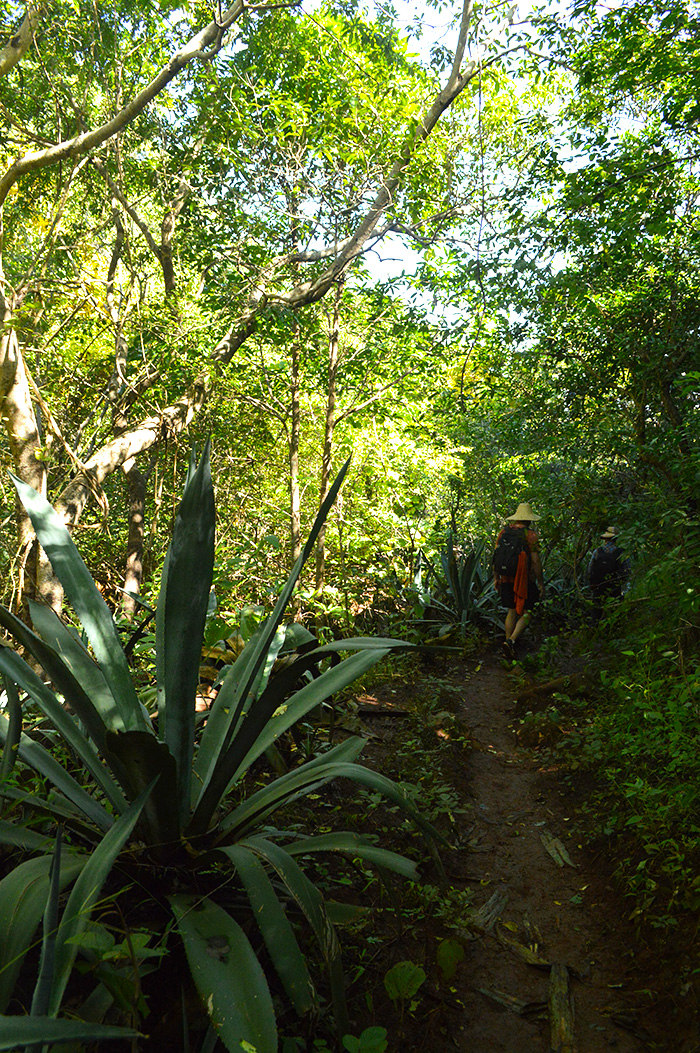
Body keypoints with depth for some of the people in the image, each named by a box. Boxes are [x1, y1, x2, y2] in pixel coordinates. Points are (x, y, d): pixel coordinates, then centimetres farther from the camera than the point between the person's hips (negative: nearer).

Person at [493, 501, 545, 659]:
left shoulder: (503, 532, 5)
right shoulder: (530, 535, -10)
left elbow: (496, 556, 7)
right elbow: (536, 561, -12)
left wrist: (496, 578, 17)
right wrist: (541, 584, -5)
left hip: (506, 580, 5)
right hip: (525, 581, -5)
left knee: (511, 612, 14)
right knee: (526, 613, 2)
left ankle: (509, 642, 14)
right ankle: (511, 641, -15)